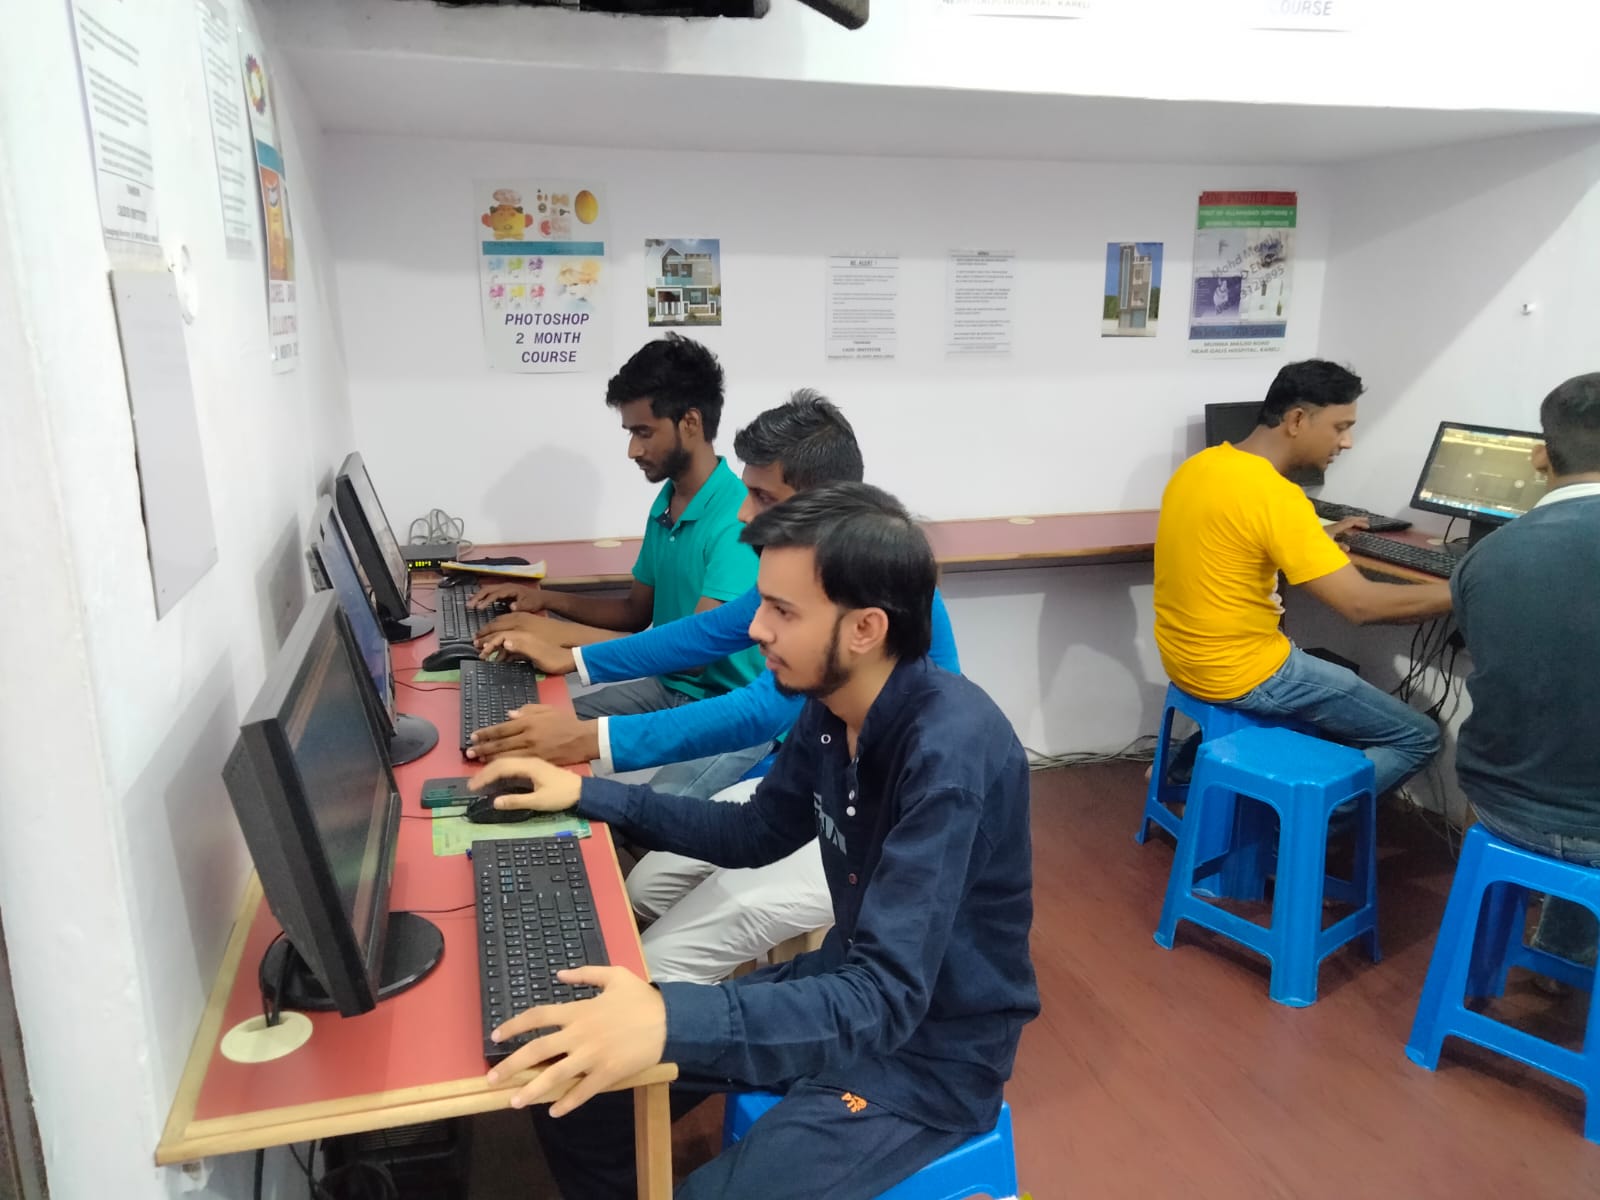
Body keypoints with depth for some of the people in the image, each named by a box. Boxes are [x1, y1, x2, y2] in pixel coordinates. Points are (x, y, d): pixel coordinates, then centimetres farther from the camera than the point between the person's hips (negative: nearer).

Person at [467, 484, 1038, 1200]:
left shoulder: (950, 753, -31)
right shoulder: (831, 707, -6)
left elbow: (888, 999, -34)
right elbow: (754, 834, 10)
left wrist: (672, 1020, -46)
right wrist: (587, 794, 3)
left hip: (933, 1048, -7)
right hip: (854, 984, 7)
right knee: (572, 1083, 2)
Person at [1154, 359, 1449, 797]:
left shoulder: (1201, 464, 3)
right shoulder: (1274, 496, -23)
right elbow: (1362, 604, -24)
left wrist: (1315, 538, 20)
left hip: (1185, 657, 8)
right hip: (1242, 672, -8)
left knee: (1340, 674, 34)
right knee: (1419, 737, 6)